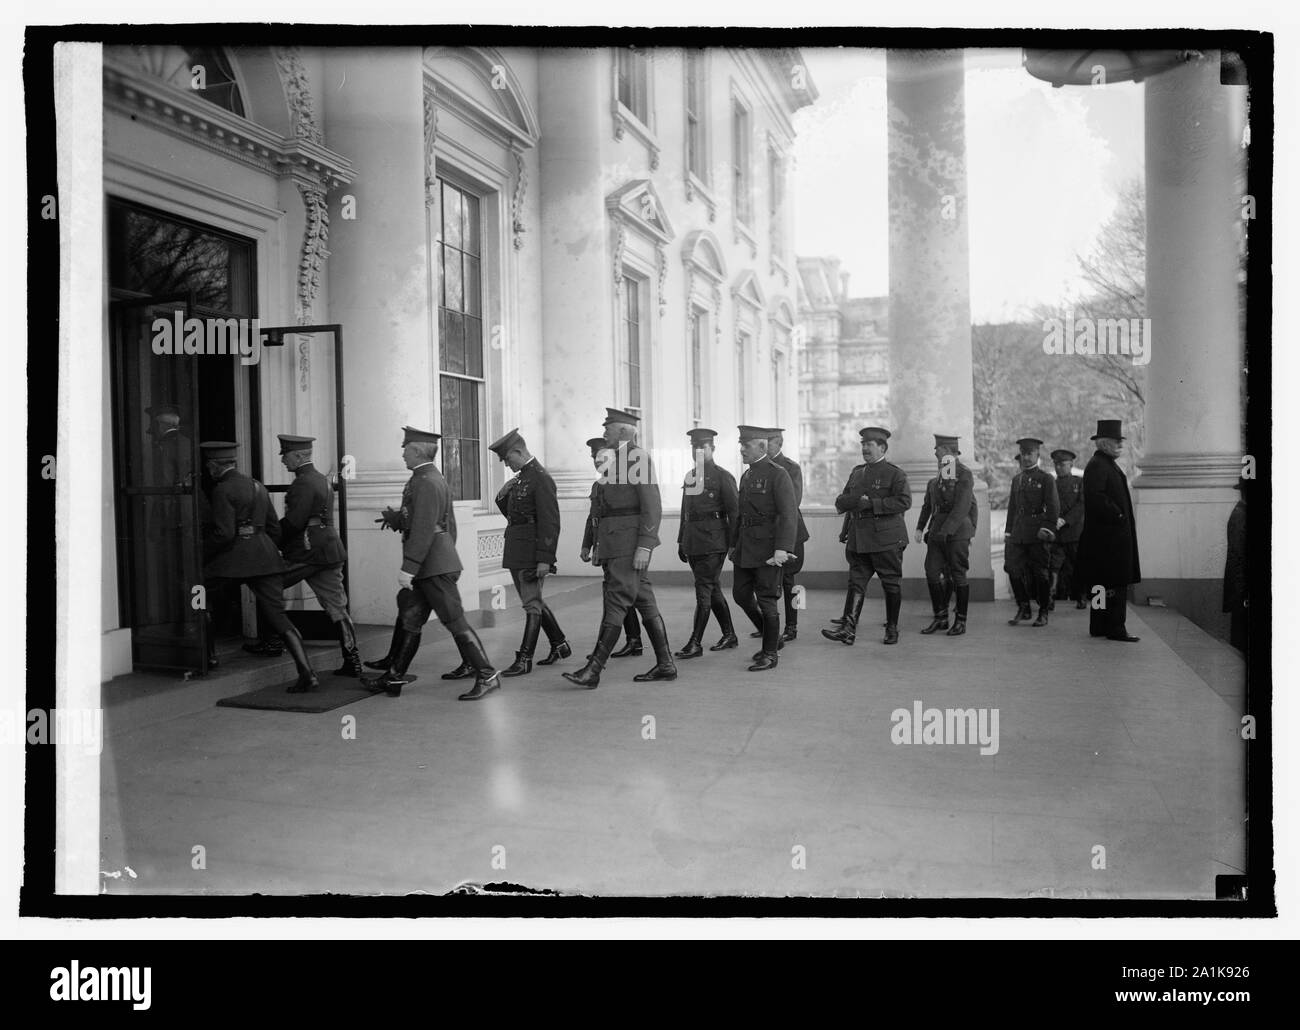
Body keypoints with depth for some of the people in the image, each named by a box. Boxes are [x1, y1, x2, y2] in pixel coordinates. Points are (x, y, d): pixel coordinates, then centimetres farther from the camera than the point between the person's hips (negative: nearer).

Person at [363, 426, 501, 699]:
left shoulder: (426, 482, -16)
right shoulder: (437, 479, 16)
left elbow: (423, 530, -23)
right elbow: (449, 525, 21)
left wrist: (408, 568, -22)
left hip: (434, 567, -10)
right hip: (431, 567, 10)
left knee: (455, 621, -6)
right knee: (409, 621, 13)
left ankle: (487, 676, -1)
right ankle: (393, 678, 20)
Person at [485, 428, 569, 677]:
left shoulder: (541, 478, -14)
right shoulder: (521, 478, 15)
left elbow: (550, 522, -19)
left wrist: (545, 559, -22)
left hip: (531, 552, -10)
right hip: (516, 553, 10)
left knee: (532, 604, -4)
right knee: (533, 601, 17)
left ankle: (524, 660, 0)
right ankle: (560, 645, 29)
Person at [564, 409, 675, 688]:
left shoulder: (638, 458, -10)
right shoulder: (616, 461, 19)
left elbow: (653, 506, -16)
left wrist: (644, 546, -22)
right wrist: (599, 547, 20)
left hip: (630, 545, -10)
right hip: (614, 544, 10)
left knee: (616, 603, -9)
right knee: (645, 602, 10)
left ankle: (593, 670, -9)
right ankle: (665, 665, 15)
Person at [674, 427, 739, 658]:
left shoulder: (723, 476, -5)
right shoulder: (690, 477, 15)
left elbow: (734, 511, -8)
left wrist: (734, 544, -12)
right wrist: (681, 541, 18)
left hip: (713, 541, -7)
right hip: (692, 542, 7)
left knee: (703, 590, -8)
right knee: (712, 589, 13)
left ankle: (695, 643, -6)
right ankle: (729, 635, 25)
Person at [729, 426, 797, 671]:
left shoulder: (778, 475, -11)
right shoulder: (746, 475, 14)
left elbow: (789, 515, -18)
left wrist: (782, 549, -26)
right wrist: (734, 544, 20)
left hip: (767, 547, -8)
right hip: (745, 547, 8)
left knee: (766, 600, -1)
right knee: (741, 594, 12)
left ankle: (770, 654, 12)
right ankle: (773, 638, 29)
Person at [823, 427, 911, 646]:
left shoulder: (895, 474, -3)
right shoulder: (856, 473, 17)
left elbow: (904, 501, -16)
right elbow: (840, 503, 15)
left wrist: (873, 503, -18)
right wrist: (857, 500, -7)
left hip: (886, 539, -5)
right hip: (859, 541, 5)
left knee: (891, 584, 4)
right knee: (856, 583, -1)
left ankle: (892, 629, 16)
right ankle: (848, 629, -6)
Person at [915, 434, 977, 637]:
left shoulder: (965, 475, -9)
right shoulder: (937, 478, 14)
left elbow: (962, 507, -17)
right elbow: (928, 504, 18)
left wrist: (946, 530, -22)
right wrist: (920, 527, 10)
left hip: (957, 530, -7)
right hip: (937, 530, 7)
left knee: (957, 575, 0)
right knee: (932, 572, 1)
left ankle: (961, 621, 10)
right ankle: (940, 618, 11)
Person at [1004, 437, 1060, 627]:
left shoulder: (1046, 479, 1)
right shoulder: (1016, 480, 16)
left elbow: (1053, 507, -6)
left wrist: (1048, 528, -17)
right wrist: (1008, 532, 15)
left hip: (1037, 533, -5)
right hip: (1018, 533, 5)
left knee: (1040, 573, 0)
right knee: (1014, 569, -1)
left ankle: (1043, 613, 10)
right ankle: (1023, 609, 12)